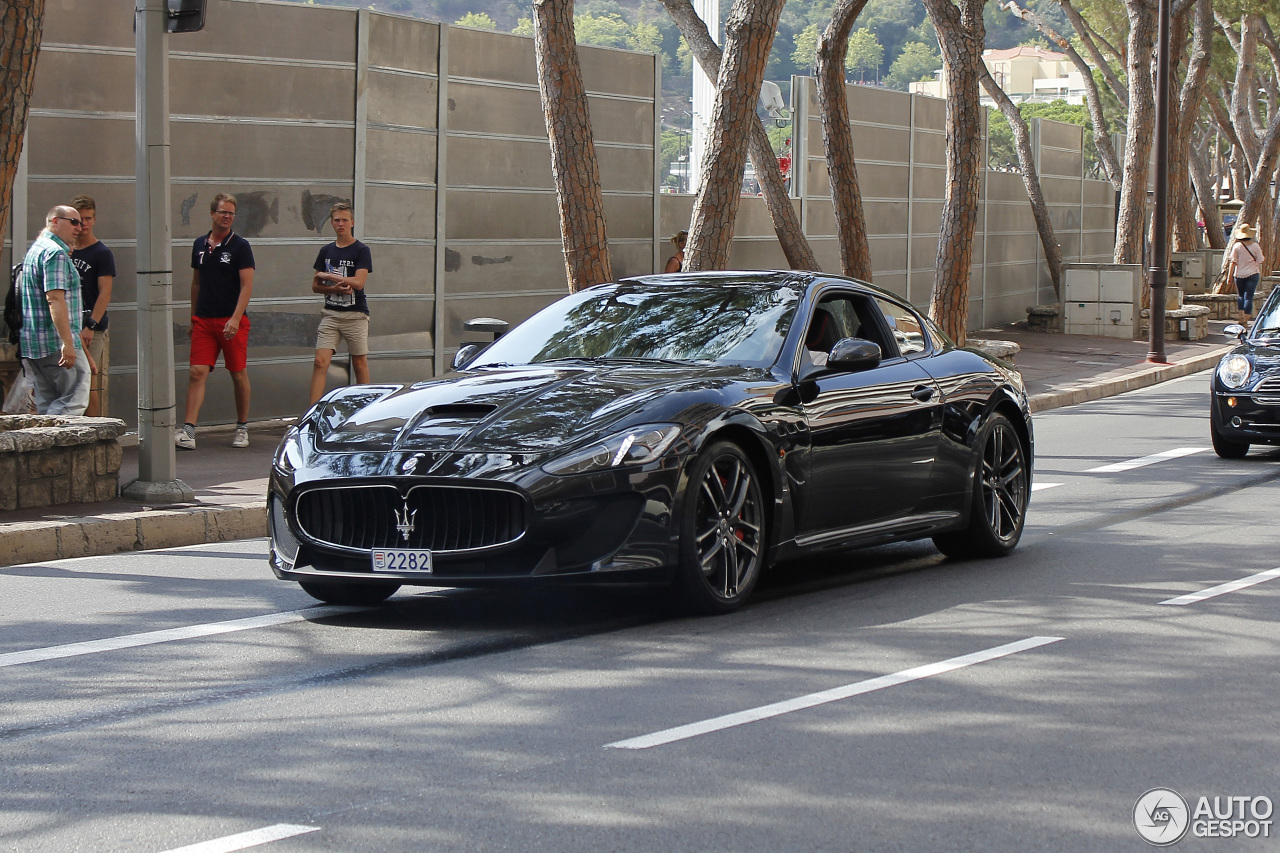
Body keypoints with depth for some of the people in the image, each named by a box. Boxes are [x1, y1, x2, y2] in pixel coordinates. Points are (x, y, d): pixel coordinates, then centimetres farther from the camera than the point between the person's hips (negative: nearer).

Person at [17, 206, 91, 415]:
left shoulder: (35, 249, 20)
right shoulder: (56, 252, -12)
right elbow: (55, 298, -22)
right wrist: (68, 343, -26)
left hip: (31, 343, 10)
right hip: (56, 342, -10)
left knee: (47, 404, 10)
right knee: (74, 399, -9)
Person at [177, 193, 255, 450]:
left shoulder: (240, 246, -3)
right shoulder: (200, 245, 11)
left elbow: (247, 285, -9)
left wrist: (235, 318, -20)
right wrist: (193, 317, 18)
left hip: (232, 320, -4)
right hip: (203, 320, 4)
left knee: (238, 374, 4)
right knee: (197, 372, -6)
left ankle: (242, 429, 18)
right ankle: (188, 431, -12)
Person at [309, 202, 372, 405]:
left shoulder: (362, 251, -2)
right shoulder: (326, 251, 11)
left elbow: (358, 282, -15)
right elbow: (315, 286, 10)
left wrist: (327, 276, -8)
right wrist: (336, 288, -10)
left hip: (355, 314, -3)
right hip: (330, 313, 3)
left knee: (359, 363, 4)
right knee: (320, 362, -9)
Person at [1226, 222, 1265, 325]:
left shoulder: (1237, 246, -4)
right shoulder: (1255, 246, -2)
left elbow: (1233, 262, -4)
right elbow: (1259, 262, 2)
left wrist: (1229, 275, 0)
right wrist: (1260, 275, 16)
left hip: (1239, 274, 0)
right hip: (1252, 274, 0)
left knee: (1240, 295, 17)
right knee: (1248, 296, -1)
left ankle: (1241, 316, 11)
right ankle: (1246, 319, -4)